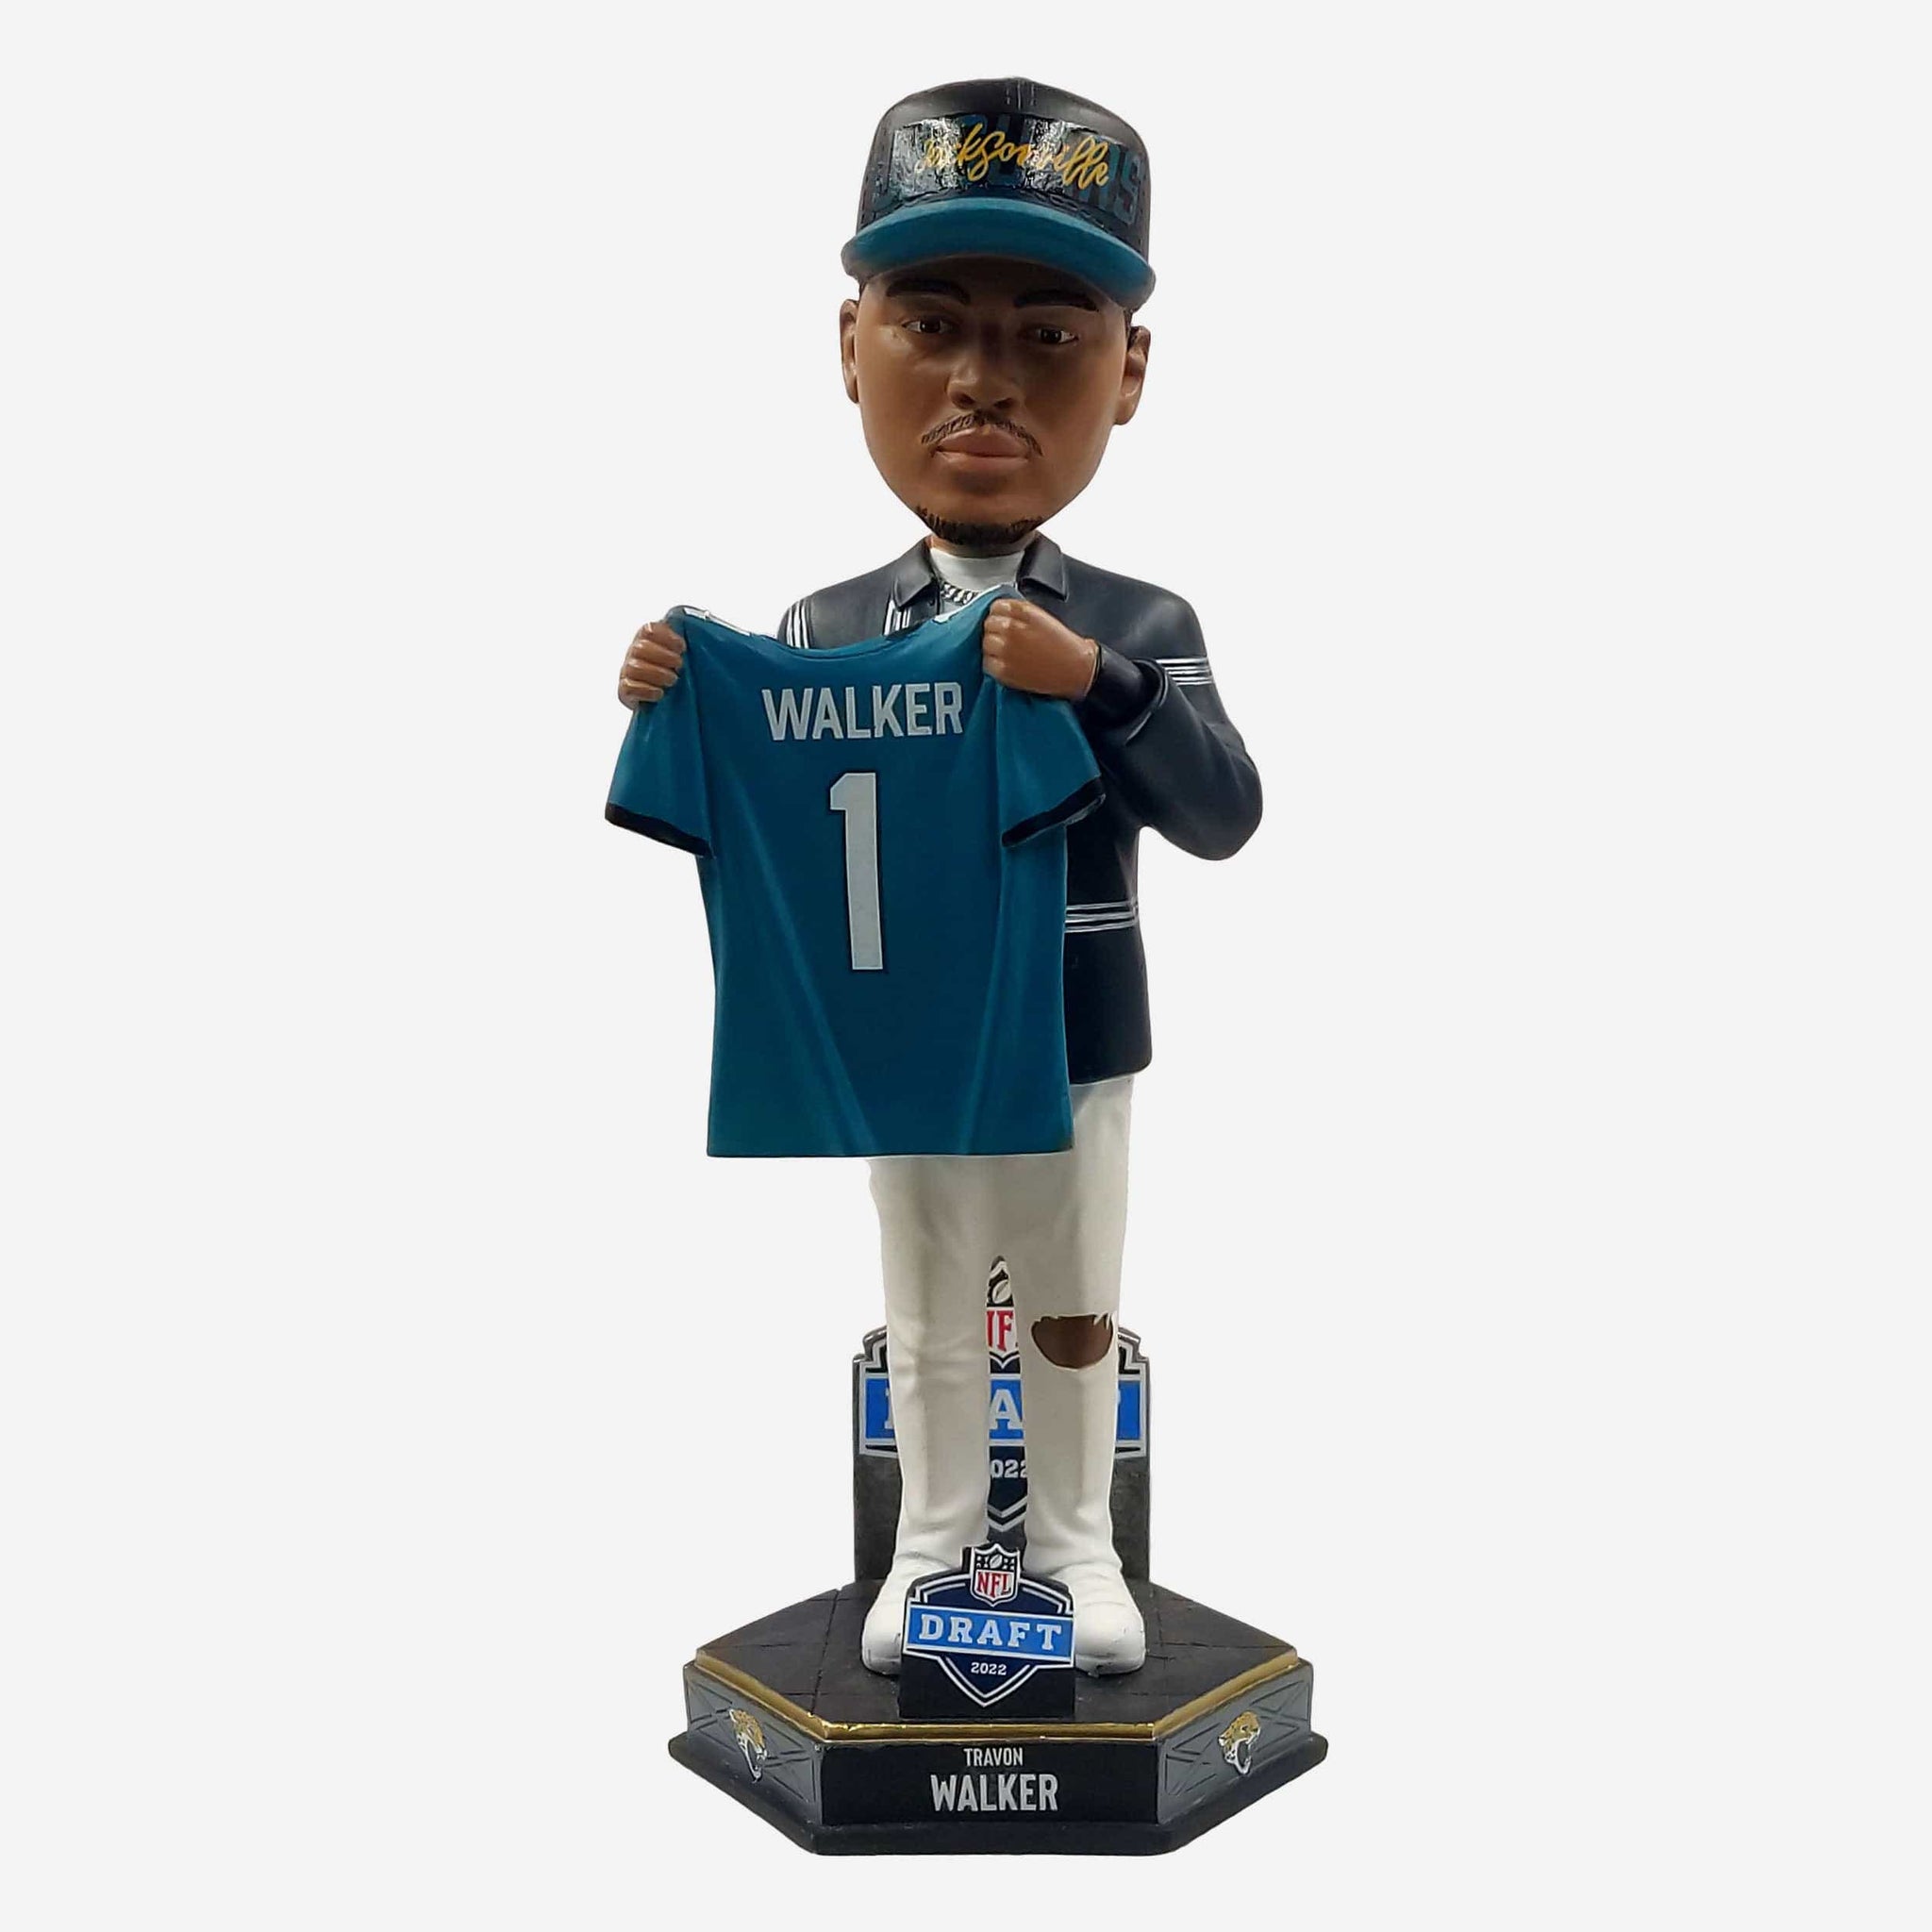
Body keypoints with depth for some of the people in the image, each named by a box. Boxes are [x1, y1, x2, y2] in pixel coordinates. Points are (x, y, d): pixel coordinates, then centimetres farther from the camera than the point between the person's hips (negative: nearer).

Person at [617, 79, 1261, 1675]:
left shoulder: (1142, 625, -9)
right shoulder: (822, 629, -4)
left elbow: (1222, 818, -19)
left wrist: (1095, 682, -33)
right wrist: (672, 708, -17)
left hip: (1074, 1054, -1)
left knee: (1074, 1314, 17)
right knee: (929, 1322, 18)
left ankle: (1075, 1540, 37)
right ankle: (933, 1542, 38)